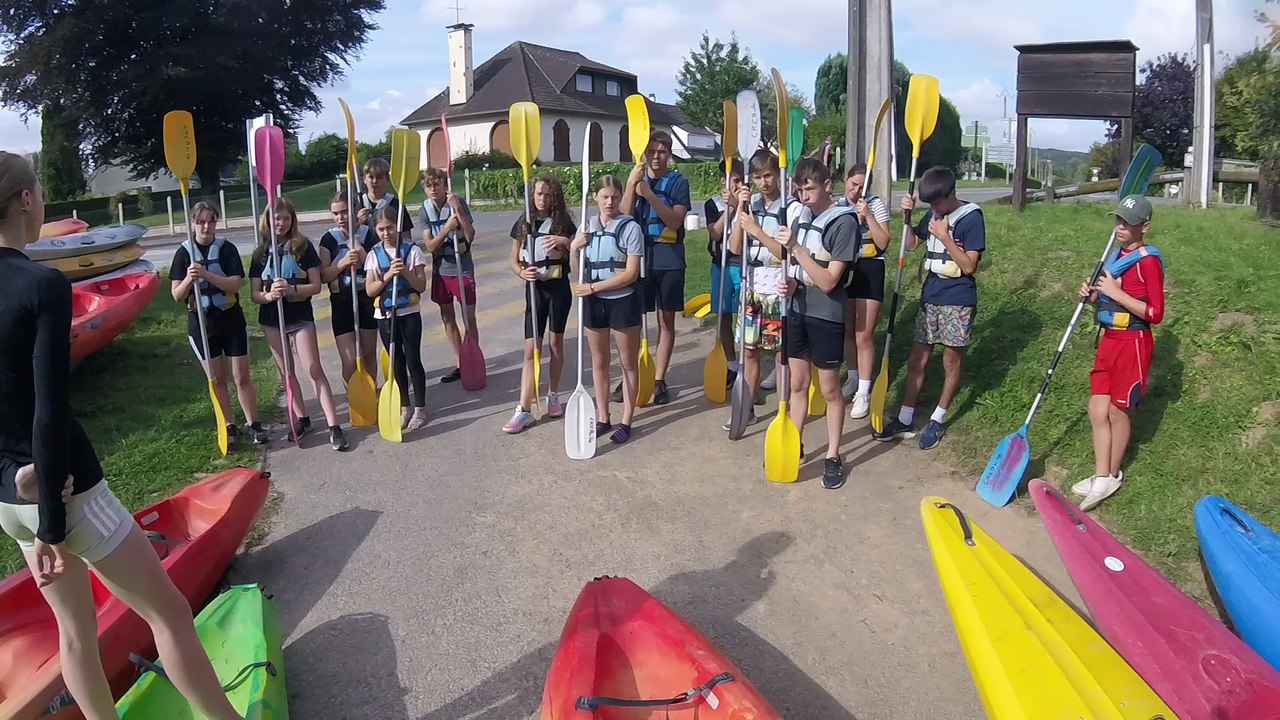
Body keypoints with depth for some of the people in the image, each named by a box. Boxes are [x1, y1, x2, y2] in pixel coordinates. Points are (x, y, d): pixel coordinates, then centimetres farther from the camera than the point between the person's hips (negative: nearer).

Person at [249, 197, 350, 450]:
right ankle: (301, 418, 26)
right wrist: (269, 295, -20)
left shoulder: (303, 246, -4)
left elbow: (316, 286, -7)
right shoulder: (260, 253, 5)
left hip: (301, 317, -3)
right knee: (287, 372, 11)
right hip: (272, 320, 4)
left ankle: (334, 426, -10)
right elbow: (255, 294, 3)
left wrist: (292, 289, -25)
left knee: (314, 370, -9)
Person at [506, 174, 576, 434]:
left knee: (556, 343, 9)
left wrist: (566, 242, -20)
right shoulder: (523, 224, 3)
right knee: (531, 348, -4)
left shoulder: (564, 223, -1)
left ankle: (553, 396, 27)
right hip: (535, 289, 1)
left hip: (559, 288, -1)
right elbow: (514, 261, 7)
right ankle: (524, 409, -4)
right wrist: (522, 272, -15)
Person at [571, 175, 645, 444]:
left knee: (628, 363, 6)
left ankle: (626, 422, 16)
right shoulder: (587, 227, 5)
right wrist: (573, 249, -9)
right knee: (599, 362, 13)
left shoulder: (630, 228, -11)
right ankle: (602, 418, 25)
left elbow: (631, 274, -16)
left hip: (623, 301, -5)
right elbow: (579, 270, 11)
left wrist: (594, 287, -17)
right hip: (594, 302, 5)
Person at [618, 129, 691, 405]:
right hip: (639, 256, 1)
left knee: (666, 320, 5)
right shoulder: (636, 179, 7)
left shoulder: (678, 181, 0)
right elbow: (625, 217, -5)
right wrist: (631, 183, -17)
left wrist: (649, 194, -22)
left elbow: (675, 220, -13)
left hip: (669, 260, -1)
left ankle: (659, 380, 12)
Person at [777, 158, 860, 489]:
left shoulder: (844, 222, -16)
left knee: (829, 388, 6)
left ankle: (833, 456, 19)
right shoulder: (802, 216, 5)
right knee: (797, 383, 16)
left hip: (826, 316, -6)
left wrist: (795, 247, -25)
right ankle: (794, 444, 29)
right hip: (796, 310, 6)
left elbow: (828, 282, -20)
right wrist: (789, 283, -8)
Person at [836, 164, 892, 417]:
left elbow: (883, 243, -14)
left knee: (864, 334, -3)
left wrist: (867, 216, -20)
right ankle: (853, 379, 34)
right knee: (847, 330, 15)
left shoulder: (876, 205, -7)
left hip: (869, 271, -4)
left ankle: (864, 392, 5)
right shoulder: (835, 205, 2)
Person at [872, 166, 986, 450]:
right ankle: (905, 419, 16)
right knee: (917, 360, 8)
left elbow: (969, 266, -15)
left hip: (958, 302, -6)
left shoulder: (971, 217, -12)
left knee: (951, 361, 7)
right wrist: (908, 214, 0)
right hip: (930, 297, 6)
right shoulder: (933, 214, 5)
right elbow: (910, 245, 14)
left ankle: (938, 420, 21)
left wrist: (945, 237, -21)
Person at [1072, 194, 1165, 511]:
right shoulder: (1118, 255, 11)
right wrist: (1092, 295, 2)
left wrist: (1115, 291, -21)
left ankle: (1112, 475, 23)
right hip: (1109, 339, 8)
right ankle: (1101, 478, 14)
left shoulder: (1148, 261, -15)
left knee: (1117, 410, 5)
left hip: (1132, 342, -8)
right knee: (1097, 409, 6)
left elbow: (1155, 313, -19)